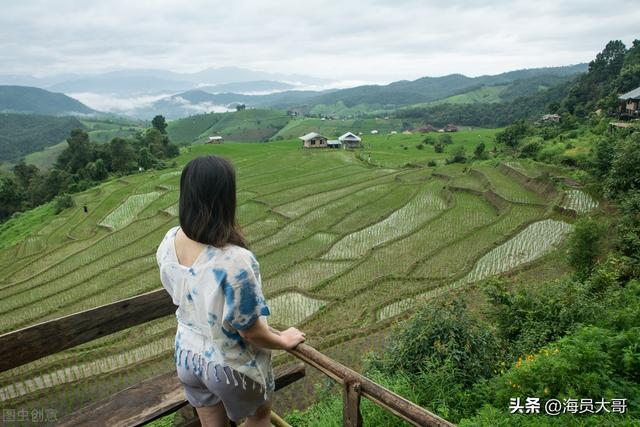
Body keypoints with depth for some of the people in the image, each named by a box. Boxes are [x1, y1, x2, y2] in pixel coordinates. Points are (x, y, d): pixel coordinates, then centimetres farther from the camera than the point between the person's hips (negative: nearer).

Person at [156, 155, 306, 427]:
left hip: (188, 356, 6)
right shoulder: (234, 260, -38)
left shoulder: (168, 243, -15)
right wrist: (284, 340, -5)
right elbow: (250, 331, -26)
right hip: (230, 365, -5)